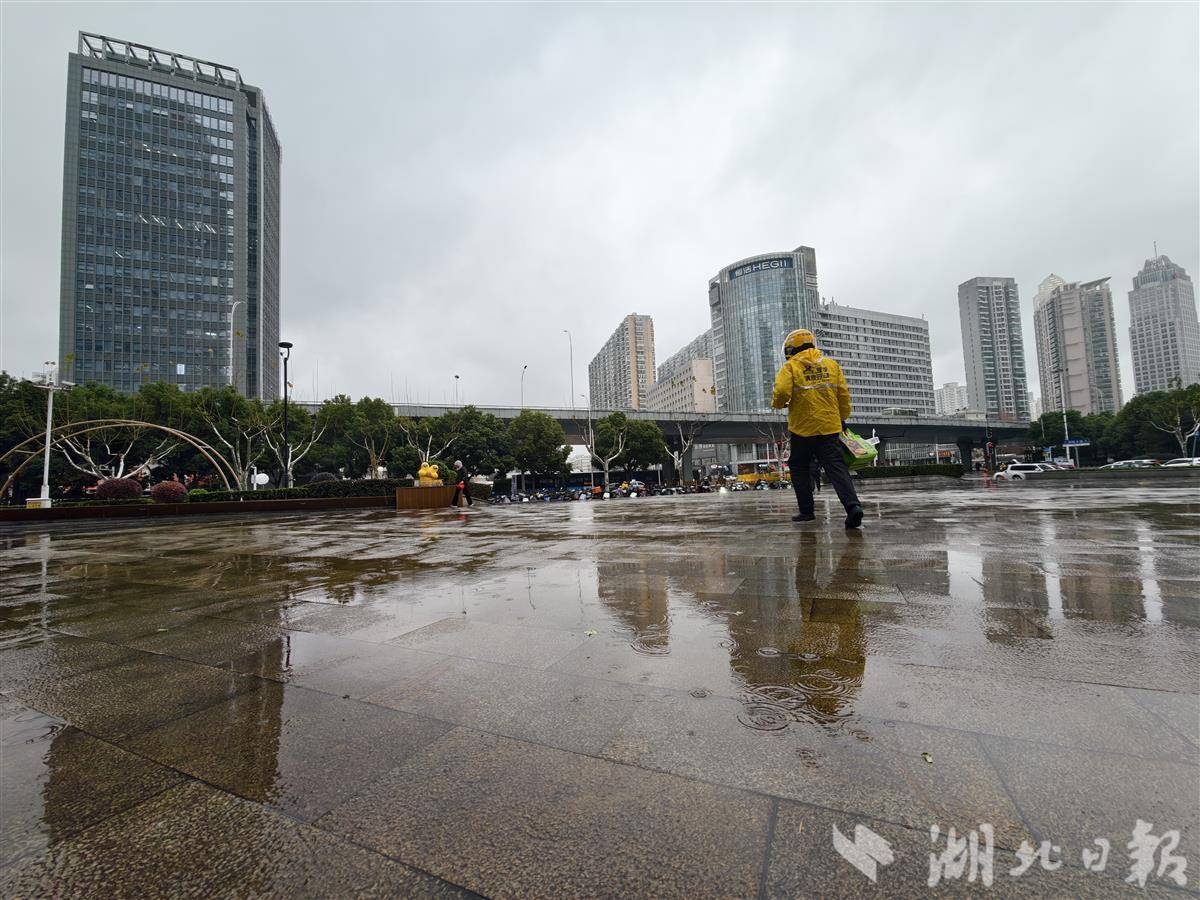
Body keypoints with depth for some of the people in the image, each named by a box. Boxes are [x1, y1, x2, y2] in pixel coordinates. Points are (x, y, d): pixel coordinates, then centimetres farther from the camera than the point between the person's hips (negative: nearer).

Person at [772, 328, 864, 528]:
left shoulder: (791, 367, -4)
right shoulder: (831, 364, 10)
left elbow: (782, 392, -17)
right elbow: (843, 394, 9)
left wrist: (777, 404, 6)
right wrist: (842, 418, 20)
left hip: (802, 428, -3)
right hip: (830, 426, 3)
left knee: (800, 469, 12)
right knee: (836, 467, 2)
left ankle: (806, 510, 14)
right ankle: (853, 505, -14)